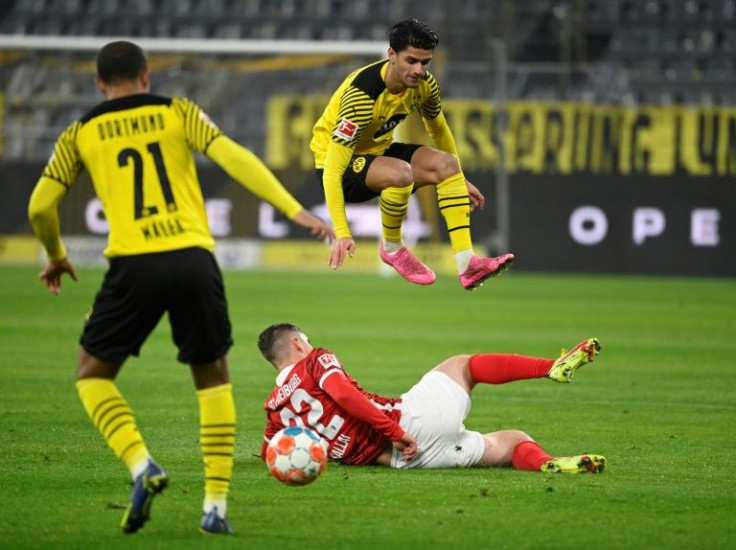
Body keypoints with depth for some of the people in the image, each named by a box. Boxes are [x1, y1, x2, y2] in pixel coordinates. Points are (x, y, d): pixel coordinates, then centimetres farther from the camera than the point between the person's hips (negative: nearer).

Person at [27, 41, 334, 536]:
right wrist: (295, 211, -3)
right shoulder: (177, 113, 12)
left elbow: (41, 206, 13)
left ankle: (142, 466, -8)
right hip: (194, 259, 1)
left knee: (93, 373, 16)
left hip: (135, 265, -1)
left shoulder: (81, 134, 14)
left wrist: (56, 257, 32)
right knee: (214, 378, 18)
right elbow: (233, 157, -1)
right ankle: (217, 505, 9)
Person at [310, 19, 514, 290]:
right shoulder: (362, 95, -33)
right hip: (340, 165, -8)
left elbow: (439, 130, 13)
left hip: (380, 150, 8)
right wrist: (342, 234, -38)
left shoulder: (423, 84, -11)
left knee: (446, 163, -12)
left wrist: (460, 182, 20)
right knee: (400, 172, -35)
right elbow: (332, 171, -34)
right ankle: (391, 247, -9)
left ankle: (466, 264, -16)